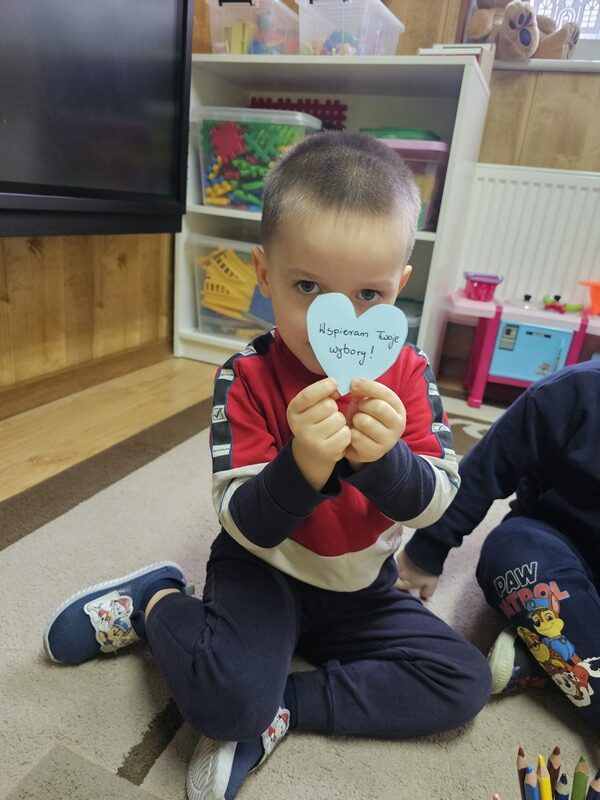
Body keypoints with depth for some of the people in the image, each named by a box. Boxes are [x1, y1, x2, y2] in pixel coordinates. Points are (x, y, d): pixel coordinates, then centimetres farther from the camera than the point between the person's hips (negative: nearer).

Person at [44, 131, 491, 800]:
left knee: (465, 680, -6)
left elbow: (434, 504, -15)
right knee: (223, 696, -27)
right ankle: (156, 603, 6)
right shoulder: (246, 379, -19)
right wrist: (301, 465, -41)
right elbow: (245, 526, -20)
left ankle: (279, 707, -3)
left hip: (362, 587, 5)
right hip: (264, 570, -4)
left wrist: (384, 458, -38)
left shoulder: (407, 373, -10)